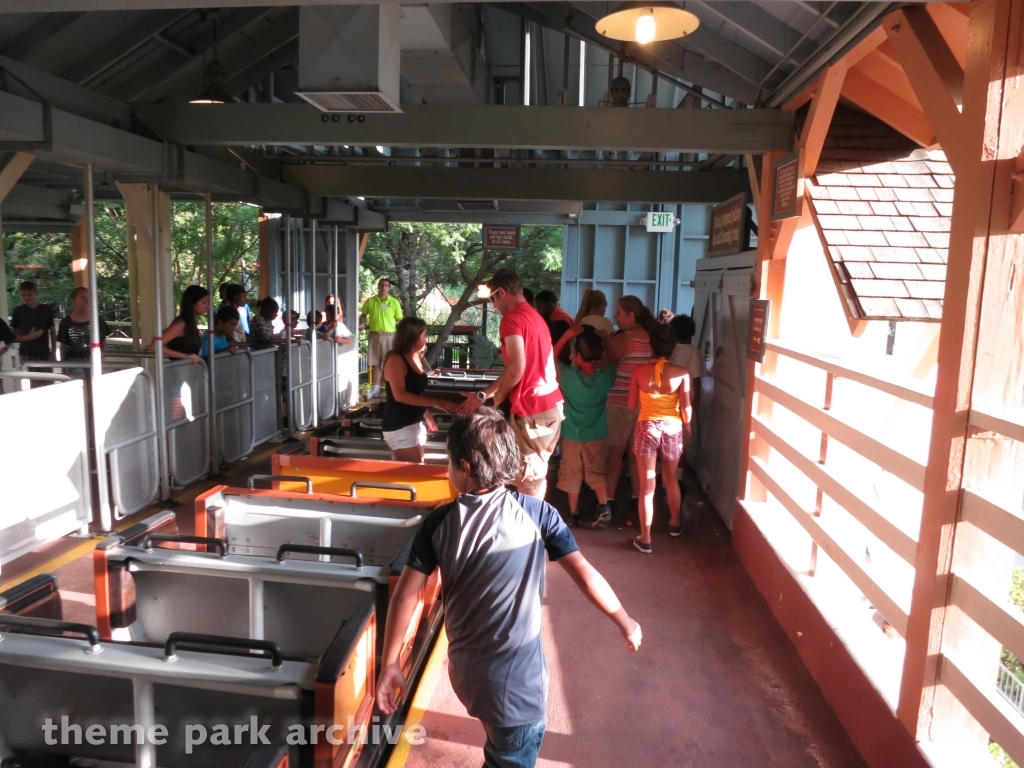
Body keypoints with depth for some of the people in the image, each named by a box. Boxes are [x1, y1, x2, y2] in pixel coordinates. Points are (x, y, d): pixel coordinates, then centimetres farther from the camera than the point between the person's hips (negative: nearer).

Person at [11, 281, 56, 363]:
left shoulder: (46, 310, 2)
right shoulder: (18, 311, 3)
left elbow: (53, 332, 5)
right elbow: (14, 333, 9)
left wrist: (53, 353, 0)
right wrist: (24, 337, -14)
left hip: (44, 354, 1)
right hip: (26, 354, 0)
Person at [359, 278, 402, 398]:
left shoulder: (395, 302, -2)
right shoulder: (370, 301, 3)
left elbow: (400, 321, 0)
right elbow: (363, 314, 15)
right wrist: (361, 324, -5)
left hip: (389, 336, -2)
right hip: (374, 335, 2)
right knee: (375, 363, 7)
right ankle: (376, 388, 14)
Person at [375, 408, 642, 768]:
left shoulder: (438, 523, -7)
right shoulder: (538, 513, -13)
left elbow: (405, 595, -6)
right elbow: (585, 575, -10)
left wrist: (390, 663, 4)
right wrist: (626, 623, 4)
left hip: (464, 667, 4)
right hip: (517, 675, -4)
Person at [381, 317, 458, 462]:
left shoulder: (417, 358, 9)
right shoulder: (395, 360, -15)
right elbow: (400, 395, -25)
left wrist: (426, 414, 19)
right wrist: (435, 403, -28)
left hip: (416, 423, 9)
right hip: (399, 426, -9)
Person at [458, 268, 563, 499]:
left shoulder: (512, 318, -11)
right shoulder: (536, 317, 18)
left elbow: (517, 368, -22)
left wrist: (497, 398, -5)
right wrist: (482, 395, 21)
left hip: (531, 408, -9)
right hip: (552, 404, 9)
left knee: (527, 478, 0)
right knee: (537, 474, 17)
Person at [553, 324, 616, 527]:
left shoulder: (568, 376, -19)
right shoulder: (605, 377, -16)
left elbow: (552, 357, -5)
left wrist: (567, 335, -13)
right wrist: (602, 340, -4)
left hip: (572, 435, -1)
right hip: (597, 436, 1)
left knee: (572, 475, 13)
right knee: (598, 473, 17)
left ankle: (573, 514, 20)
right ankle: (603, 506, 5)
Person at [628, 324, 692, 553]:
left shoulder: (639, 371, -10)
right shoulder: (681, 373, -10)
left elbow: (631, 405, -3)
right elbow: (686, 409, -7)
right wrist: (686, 425, 13)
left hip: (647, 427, -1)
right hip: (672, 428, 1)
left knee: (647, 485, 5)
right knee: (671, 478, 24)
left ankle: (645, 539, 10)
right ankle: (675, 523, 43)